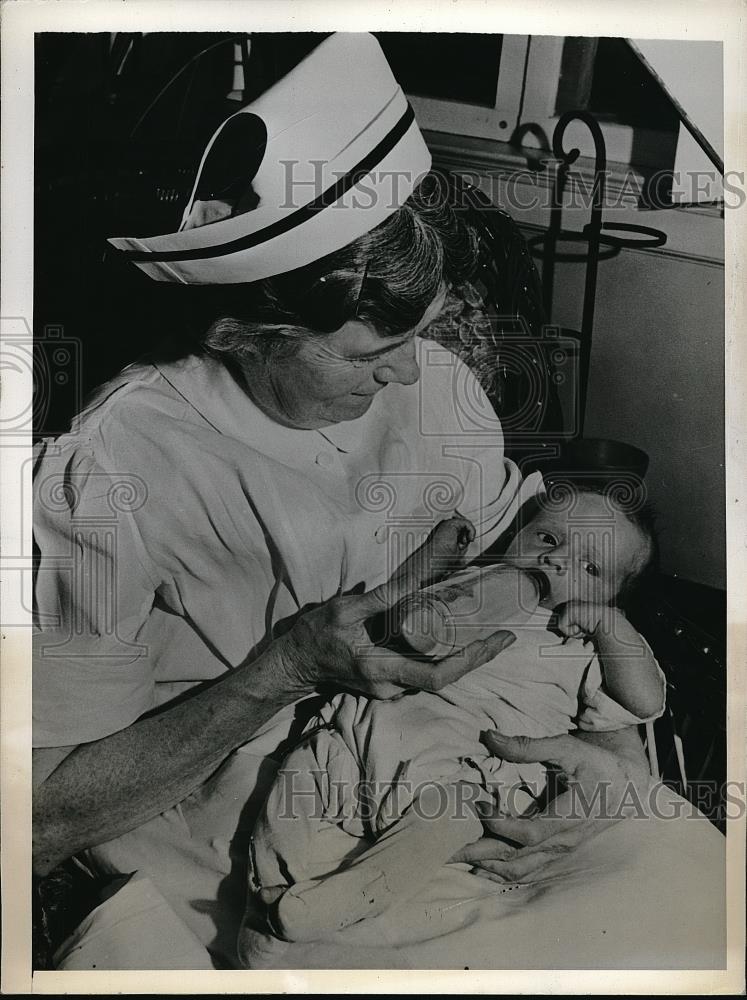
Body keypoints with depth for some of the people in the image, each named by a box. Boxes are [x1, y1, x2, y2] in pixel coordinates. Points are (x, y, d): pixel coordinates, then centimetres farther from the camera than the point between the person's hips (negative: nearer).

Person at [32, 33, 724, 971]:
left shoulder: (436, 385, -9)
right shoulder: (111, 477, -24)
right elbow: (39, 822, -18)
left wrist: (619, 743, -16)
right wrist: (285, 672, -28)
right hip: (218, 874, -1)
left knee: (697, 883, -10)